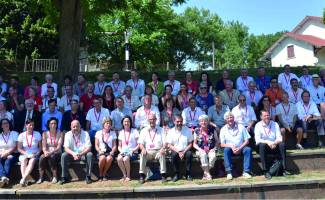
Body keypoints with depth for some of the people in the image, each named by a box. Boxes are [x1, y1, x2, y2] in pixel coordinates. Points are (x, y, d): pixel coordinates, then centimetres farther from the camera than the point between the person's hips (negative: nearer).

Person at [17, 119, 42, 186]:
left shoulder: (37, 134, 5)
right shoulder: (21, 135, 4)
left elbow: (40, 147, 7)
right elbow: (19, 148, 1)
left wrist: (37, 154, -11)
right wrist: (26, 154, -15)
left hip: (34, 155, -1)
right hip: (24, 154, 1)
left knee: (32, 161, -32)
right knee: (23, 161, -31)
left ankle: (23, 179, -41)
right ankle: (24, 180, -42)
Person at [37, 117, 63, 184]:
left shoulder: (60, 133, -1)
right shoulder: (45, 134, 6)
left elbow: (59, 147, -11)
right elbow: (44, 146, -3)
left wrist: (51, 152, -27)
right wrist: (45, 152, -25)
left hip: (57, 153, -2)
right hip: (47, 153, 2)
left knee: (51, 157, -34)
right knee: (42, 157, -30)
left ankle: (55, 177, -23)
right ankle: (41, 177, -24)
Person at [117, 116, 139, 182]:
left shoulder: (134, 131, 1)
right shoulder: (121, 132, 14)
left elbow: (139, 144, -2)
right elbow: (119, 146, 15)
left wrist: (133, 150, -16)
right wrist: (121, 151, -5)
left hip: (133, 153, -3)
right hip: (123, 152, 3)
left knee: (125, 159, -34)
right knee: (119, 159, -30)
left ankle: (128, 176, -12)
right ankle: (124, 175, -12)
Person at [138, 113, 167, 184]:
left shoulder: (161, 130, 11)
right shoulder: (144, 130, 13)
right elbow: (140, 143, 5)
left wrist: (163, 148, -20)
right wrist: (143, 149, -17)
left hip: (158, 151, -1)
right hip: (148, 151, 1)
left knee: (162, 154, -32)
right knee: (142, 155, -30)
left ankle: (163, 175, -27)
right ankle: (142, 176, -25)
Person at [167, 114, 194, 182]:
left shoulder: (187, 130, 3)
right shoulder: (171, 131, 2)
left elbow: (190, 144, 0)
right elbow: (169, 145, -2)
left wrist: (184, 152, -14)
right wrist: (178, 152, -15)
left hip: (185, 150, 0)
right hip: (176, 150, 0)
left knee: (189, 154, -31)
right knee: (174, 155, -32)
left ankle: (188, 174, -13)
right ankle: (176, 174, -12)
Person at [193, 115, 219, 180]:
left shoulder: (212, 130, 3)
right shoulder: (197, 131, 2)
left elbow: (217, 141, 7)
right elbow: (194, 144, 6)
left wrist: (214, 148, -9)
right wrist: (200, 149, -11)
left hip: (211, 150, 1)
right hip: (201, 150, 0)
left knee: (213, 156, -31)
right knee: (203, 155, -34)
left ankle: (205, 173, -13)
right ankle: (207, 174, -25)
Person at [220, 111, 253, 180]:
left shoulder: (241, 127, 5)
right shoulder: (223, 129, 3)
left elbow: (247, 140, 1)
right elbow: (222, 144, 0)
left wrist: (240, 148, -15)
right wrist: (231, 147, -17)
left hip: (240, 148, 1)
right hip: (230, 148, -1)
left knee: (248, 149, -28)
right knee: (226, 150, -32)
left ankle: (246, 171, -25)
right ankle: (229, 172, -32)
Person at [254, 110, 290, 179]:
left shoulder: (275, 124, 6)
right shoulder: (258, 125, -2)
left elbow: (279, 138, -1)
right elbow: (258, 140, -11)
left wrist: (275, 143, -23)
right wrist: (267, 142, -28)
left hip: (274, 146, 2)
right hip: (264, 147, -2)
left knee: (282, 144, -27)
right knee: (262, 145, -35)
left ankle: (284, 169, -25)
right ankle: (265, 171, -35)